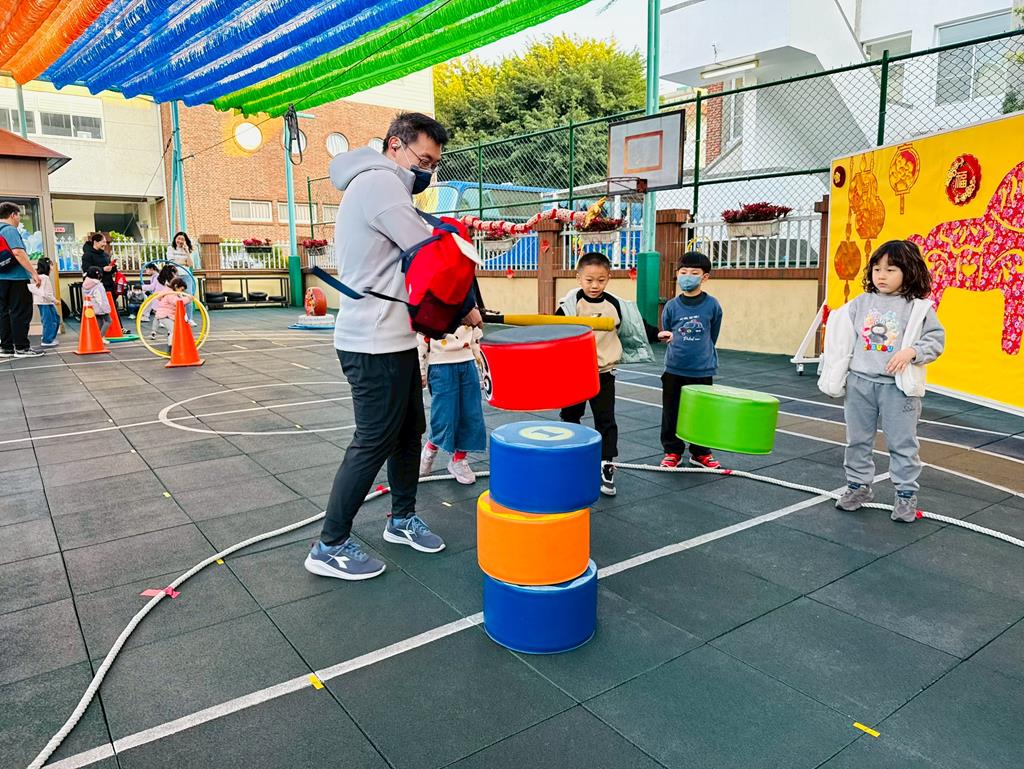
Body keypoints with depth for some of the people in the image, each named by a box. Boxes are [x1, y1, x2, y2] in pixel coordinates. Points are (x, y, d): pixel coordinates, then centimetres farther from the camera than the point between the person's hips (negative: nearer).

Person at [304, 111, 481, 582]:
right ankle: (330, 546, 9)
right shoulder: (380, 182, -13)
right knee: (373, 443, -3)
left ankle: (402, 519, 31)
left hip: (392, 339, 10)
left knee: (409, 431, 17)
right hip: (376, 344, -10)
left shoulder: (372, 186, 21)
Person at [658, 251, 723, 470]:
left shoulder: (712, 305, -6)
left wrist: (703, 355, 6)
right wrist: (667, 336, -7)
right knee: (671, 412, 8)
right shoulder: (671, 306, -3)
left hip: (702, 371, -1)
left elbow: (713, 335, 5)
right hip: (674, 370, 1)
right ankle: (673, 451, 23)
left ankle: (700, 453, 26)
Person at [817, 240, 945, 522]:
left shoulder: (919, 307, -4)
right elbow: (843, 336, 8)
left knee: (902, 443, 5)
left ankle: (906, 494, 18)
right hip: (860, 382, 4)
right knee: (858, 438, 14)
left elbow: (936, 338, -3)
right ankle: (858, 486, 29)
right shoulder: (860, 303, 5)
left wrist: (911, 352, -20)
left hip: (898, 386, -3)